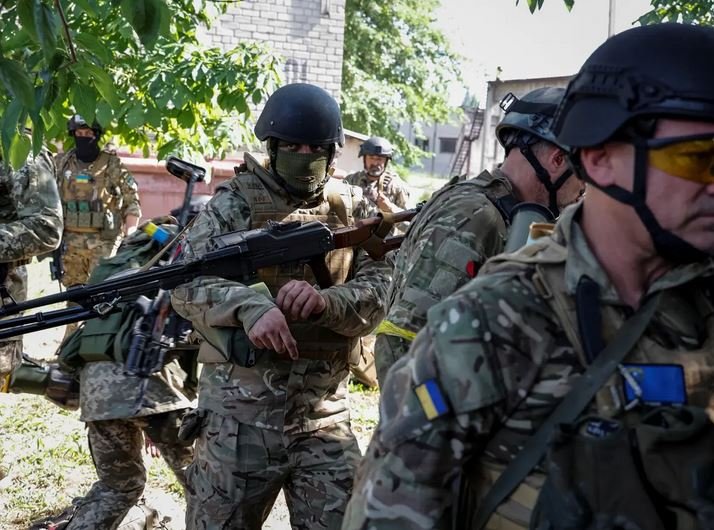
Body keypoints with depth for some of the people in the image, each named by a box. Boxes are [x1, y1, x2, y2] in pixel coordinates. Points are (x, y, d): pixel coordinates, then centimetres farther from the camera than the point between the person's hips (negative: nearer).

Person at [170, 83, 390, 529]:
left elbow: (380, 291, -1)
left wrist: (324, 302, -21)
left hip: (325, 411, 2)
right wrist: (248, 304, -29)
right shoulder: (237, 201, -1)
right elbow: (185, 280, -10)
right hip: (239, 408, -2)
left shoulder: (352, 208, 8)